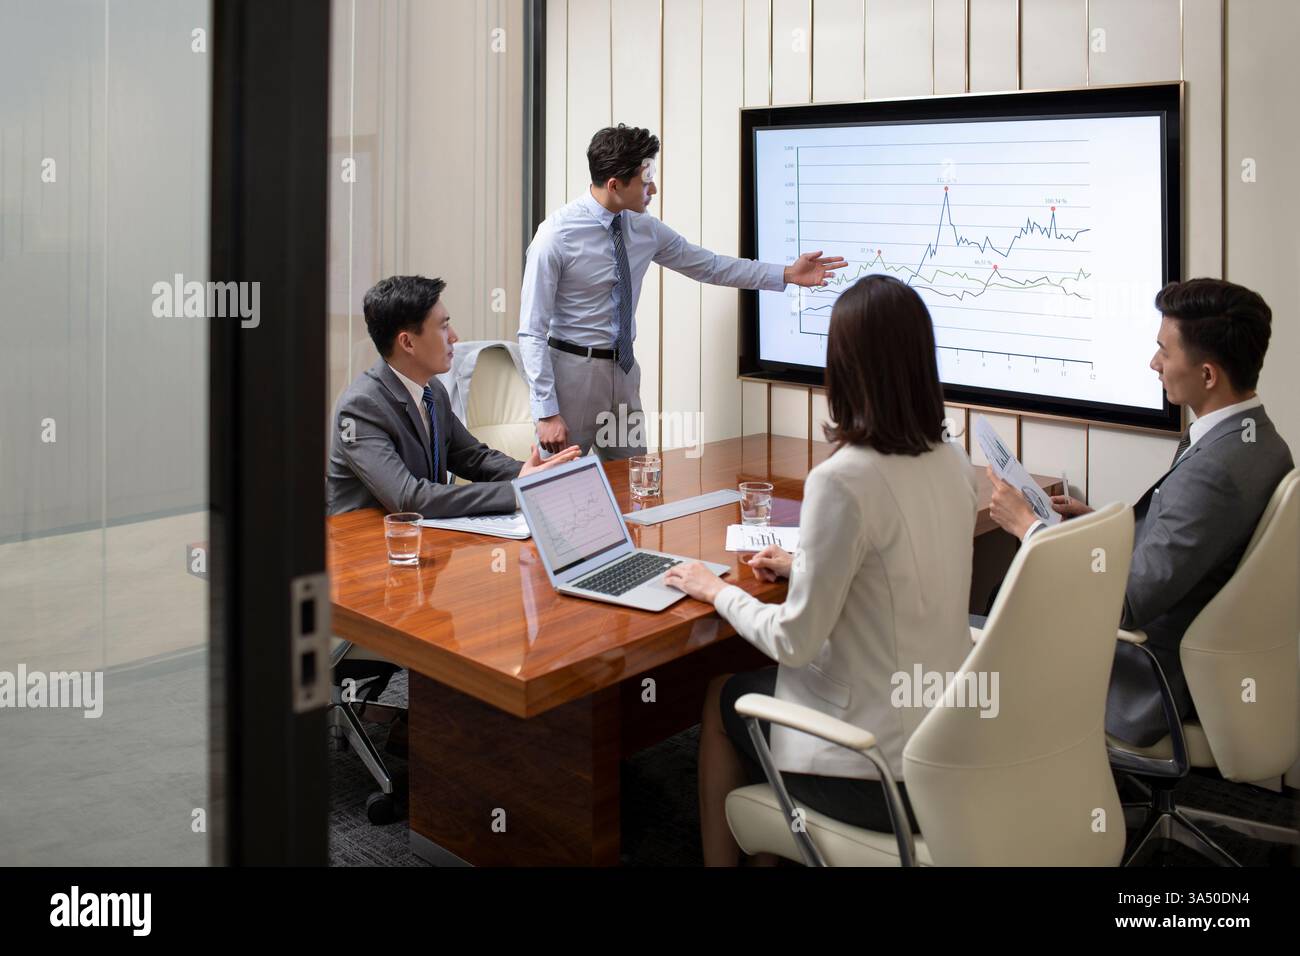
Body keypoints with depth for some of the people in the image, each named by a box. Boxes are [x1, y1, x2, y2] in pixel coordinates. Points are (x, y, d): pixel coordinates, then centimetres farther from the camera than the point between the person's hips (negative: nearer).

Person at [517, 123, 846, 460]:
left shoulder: (644, 228, 0)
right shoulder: (557, 234, -16)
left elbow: (708, 265, 12)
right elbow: (532, 331, -15)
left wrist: (787, 274, 8)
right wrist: (546, 412, -20)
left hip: (624, 370, 5)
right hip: (573, 372, -5)